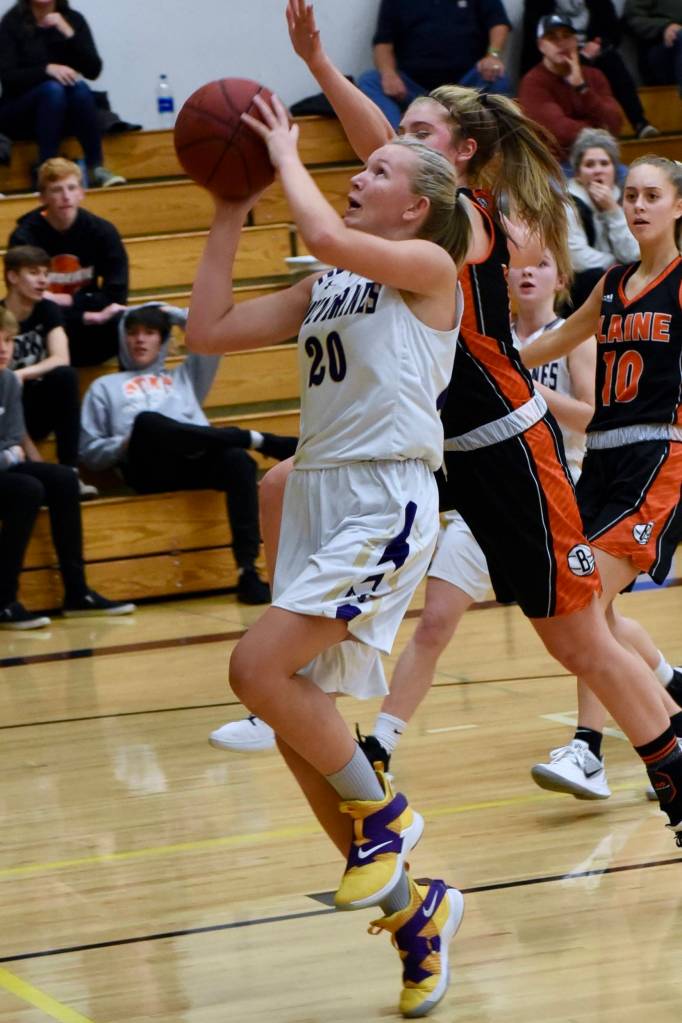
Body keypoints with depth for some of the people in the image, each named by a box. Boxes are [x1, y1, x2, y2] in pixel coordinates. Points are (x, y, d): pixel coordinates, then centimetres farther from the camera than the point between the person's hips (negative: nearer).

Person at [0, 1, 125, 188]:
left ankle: (96, 168, -28)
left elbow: (93, 70, -7)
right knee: (52, 88, -32)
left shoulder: (73, 20, 3)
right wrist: (47, 70, -28)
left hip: (64, 114, 3)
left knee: (79, 87, -28)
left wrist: (68, 33, -18)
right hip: (20, 113, -3)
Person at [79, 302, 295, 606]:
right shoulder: (105, 387, 29)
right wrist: (124, 445, -1)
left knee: (238, 460, -35)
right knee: (147, 421, -38)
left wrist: (171, 313, 34)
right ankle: (255, 439, -29)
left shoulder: (183, 377, 37)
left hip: (199, 462, 2)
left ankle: (247, 572, -46)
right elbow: (89, 453, 19)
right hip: (150, 470, -2)